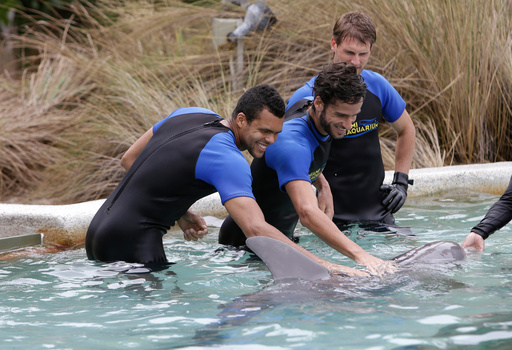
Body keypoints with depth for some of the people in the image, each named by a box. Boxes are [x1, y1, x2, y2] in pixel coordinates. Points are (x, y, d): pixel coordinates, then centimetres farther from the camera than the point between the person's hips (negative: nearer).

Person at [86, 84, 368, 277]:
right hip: (131, 243, -9)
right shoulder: (227, 160, -19)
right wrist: (324, 265, -32)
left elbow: (129, 159, 18)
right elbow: (256, 229, -30)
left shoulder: (191, 115, 9)